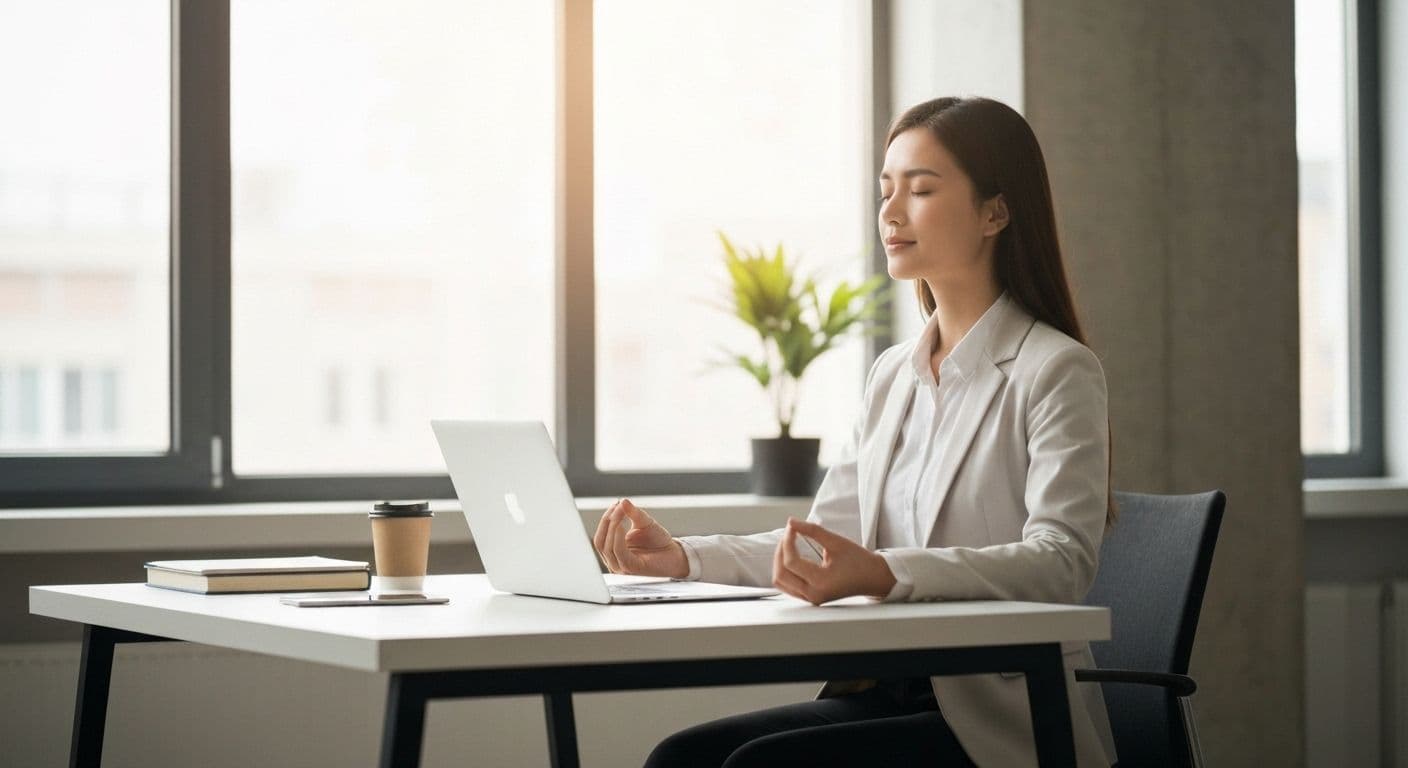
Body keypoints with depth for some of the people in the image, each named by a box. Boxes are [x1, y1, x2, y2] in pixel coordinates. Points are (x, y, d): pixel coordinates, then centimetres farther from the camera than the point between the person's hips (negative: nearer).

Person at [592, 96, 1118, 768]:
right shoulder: (892, 376, 17)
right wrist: (683, 557, 0)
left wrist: (886, 574, -35)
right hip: (891, 694, 7)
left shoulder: (1057, 371, -7)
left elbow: (1061, 560, -20)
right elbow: (823, 541, 17)